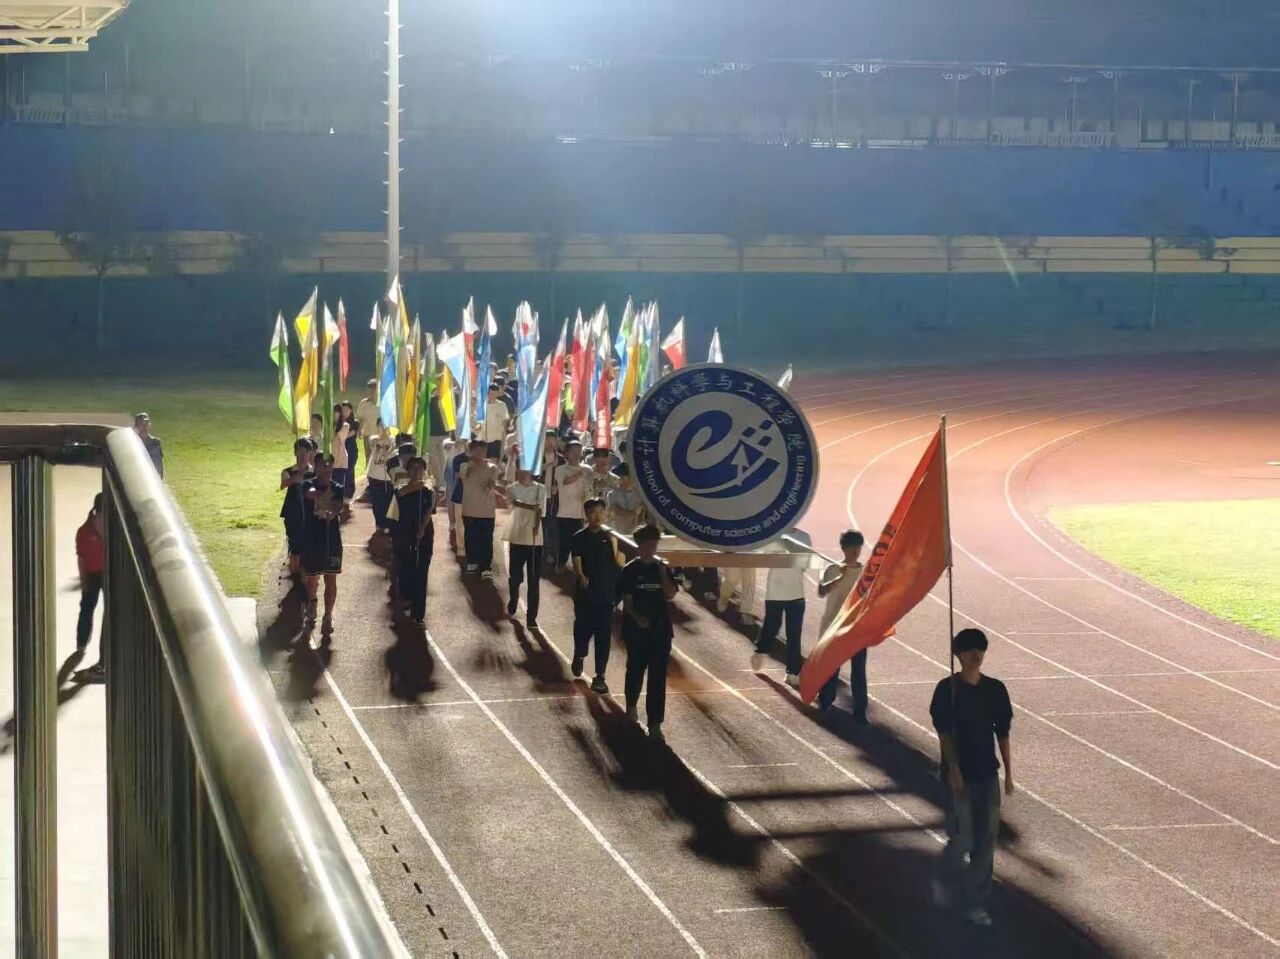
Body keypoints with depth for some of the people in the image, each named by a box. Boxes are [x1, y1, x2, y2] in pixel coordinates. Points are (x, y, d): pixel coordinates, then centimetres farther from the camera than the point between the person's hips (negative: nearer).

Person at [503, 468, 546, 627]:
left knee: (534, 580, -3)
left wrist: (536, 526, -24)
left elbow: (540, 510, -7)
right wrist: (532, 507, -32)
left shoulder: (540, 489, 2)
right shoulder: (512, 489, 2)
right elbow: (515, 503, -17)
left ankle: (531, 617, 0)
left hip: (535, 539, -1)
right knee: (514, 576, 10)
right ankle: (511, 607, 35)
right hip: (517, 537, 1)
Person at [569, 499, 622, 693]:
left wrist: (614, 543, -17)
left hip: (607, 592, 1)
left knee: (604, 633, -1)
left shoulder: (609, 536, 4)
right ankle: (579, 656, 44)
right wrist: (582, 577, -29)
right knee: (583, 627, 11)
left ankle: (600, 676, 2)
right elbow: (577, 562, -10)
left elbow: (619, 562, -3)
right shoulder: (579, 538, -1)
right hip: (586, 592, -1)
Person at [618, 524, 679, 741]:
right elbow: (627, 600, -6)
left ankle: (655, 723, -7)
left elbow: (670, 595, -4)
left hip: (660, 629, 1)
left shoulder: (662, 568, 5)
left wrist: (663, 573, -13)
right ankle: (631, 705, 42)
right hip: (637, 629, -1)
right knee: (636, 669, 14)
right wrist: (637, 617, -21)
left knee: (658, 676, -5)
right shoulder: (630, 570, -4)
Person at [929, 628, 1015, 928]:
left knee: (986, 840, 3)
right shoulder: (948, 689, -6)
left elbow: (1002, 732, 9)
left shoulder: (995, 689, 5)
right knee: (963, 837, -6)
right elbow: (943, 732, -9)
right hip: (960, 774, -4)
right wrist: (953, 768, -18)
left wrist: (1008, 773, 7)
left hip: (988, 773, 4)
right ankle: (945, 879, 24)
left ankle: (976, 904, 11)